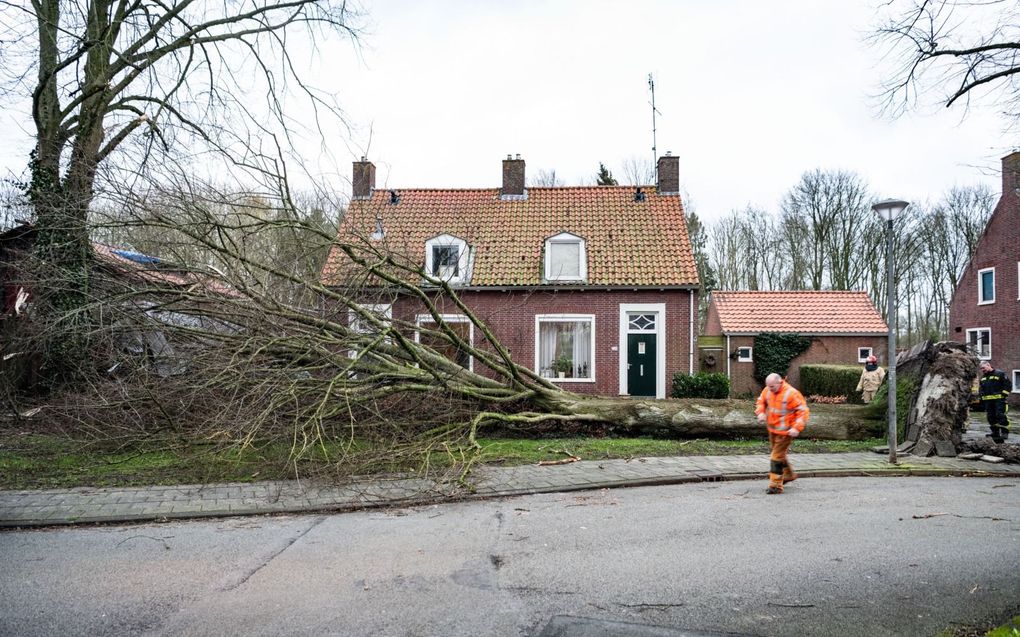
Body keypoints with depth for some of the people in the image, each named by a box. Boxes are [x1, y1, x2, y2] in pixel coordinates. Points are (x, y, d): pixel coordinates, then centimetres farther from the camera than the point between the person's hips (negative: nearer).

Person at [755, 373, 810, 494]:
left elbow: (803, 411, -18)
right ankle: (788, 475, 44)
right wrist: (761, 412, -6)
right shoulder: (767, 390, -3)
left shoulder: (791, 394, -22)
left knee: (777, 457, -8)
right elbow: (761, 401, 15)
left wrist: (797, 428, -25)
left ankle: (776, 485, -1)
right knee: (779, 454, 23)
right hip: (772, 429, 7)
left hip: (785, 432, -7)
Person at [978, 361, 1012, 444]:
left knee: (1000, 415, -14)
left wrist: (1004, 394, -12)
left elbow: (1008, 384, -5)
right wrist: (982, 398, 19)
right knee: (991, 417, 6)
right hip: (988, 401, 7)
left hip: (999, 399, -7)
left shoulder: (1000, 374, -2)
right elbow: (982, 389, 29)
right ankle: (995, 432, 13)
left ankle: (1005, 432, -8)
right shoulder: (983, 377, 20)